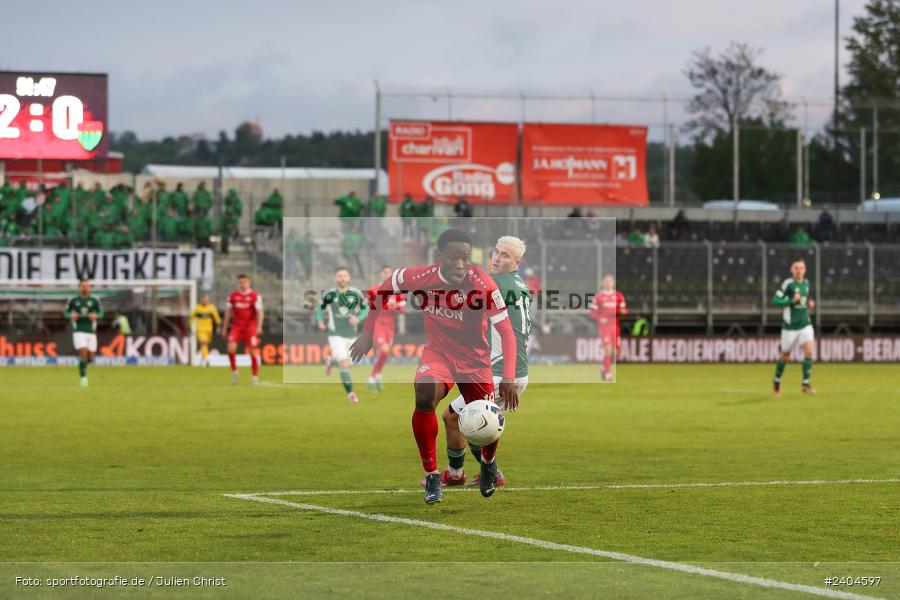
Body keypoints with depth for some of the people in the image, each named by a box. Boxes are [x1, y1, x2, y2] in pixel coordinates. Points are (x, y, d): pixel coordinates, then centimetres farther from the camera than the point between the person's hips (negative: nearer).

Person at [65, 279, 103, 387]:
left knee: (90, 358, 5)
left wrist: (96, 315, -18)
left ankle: (82, 365, 39)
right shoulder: (73, 301, 3)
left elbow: (101, 313, 5)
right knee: (83, 354, -18)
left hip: (91, 332, 2)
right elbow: (66, 312, 10)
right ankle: (83, 377, -8)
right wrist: (71, 315, -12)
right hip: (79, 332, -2)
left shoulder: (94, 301, 5)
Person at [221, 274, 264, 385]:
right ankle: (234, 371, 1)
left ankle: (255, 377, 9)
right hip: (236, 326, 2)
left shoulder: (255, 296, -4)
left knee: (253, 351, -3)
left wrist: (259, 326, -22)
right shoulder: (233, 295, 5)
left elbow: (259, 312, -8)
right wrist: (225, 328, 13)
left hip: (250, 327, -2)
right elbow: (228, 312, 12)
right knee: (231, 348, -17)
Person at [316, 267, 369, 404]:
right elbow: (320, 308, 10)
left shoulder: (356, 294, -5)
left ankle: (330, 362, 52)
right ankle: (350, 393, -7)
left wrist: (358, 318, -12)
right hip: (335, 335, -3)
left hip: (351, 334, 3)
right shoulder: (329, 294, -6)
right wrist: (320, 322, -7)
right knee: (344, 364, -16)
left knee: (344, 362, 17)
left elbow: (365, 309, 7)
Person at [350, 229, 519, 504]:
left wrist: (509, 378, -34)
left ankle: (488, 462, 42)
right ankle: (432, 475, -15)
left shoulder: (483, 284, -25)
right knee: (424, 396, -30)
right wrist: (368, 333, 0)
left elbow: (506, 331, -25)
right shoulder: (420, 277, -19)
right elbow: (384, 290, 1)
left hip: (475, 358, 0)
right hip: (438, 353, 0)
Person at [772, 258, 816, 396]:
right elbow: (775, 300, -15)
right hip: (790, 326, -4)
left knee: (809, 351, -15)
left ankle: (805, 383, -10)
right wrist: (792, 301, -25)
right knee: (785, 356, 9)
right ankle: (777, 381, 33)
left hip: (805, 324, 4)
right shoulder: (788, 283, -13)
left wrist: (809, 304, 4)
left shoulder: (806, 283, 7)